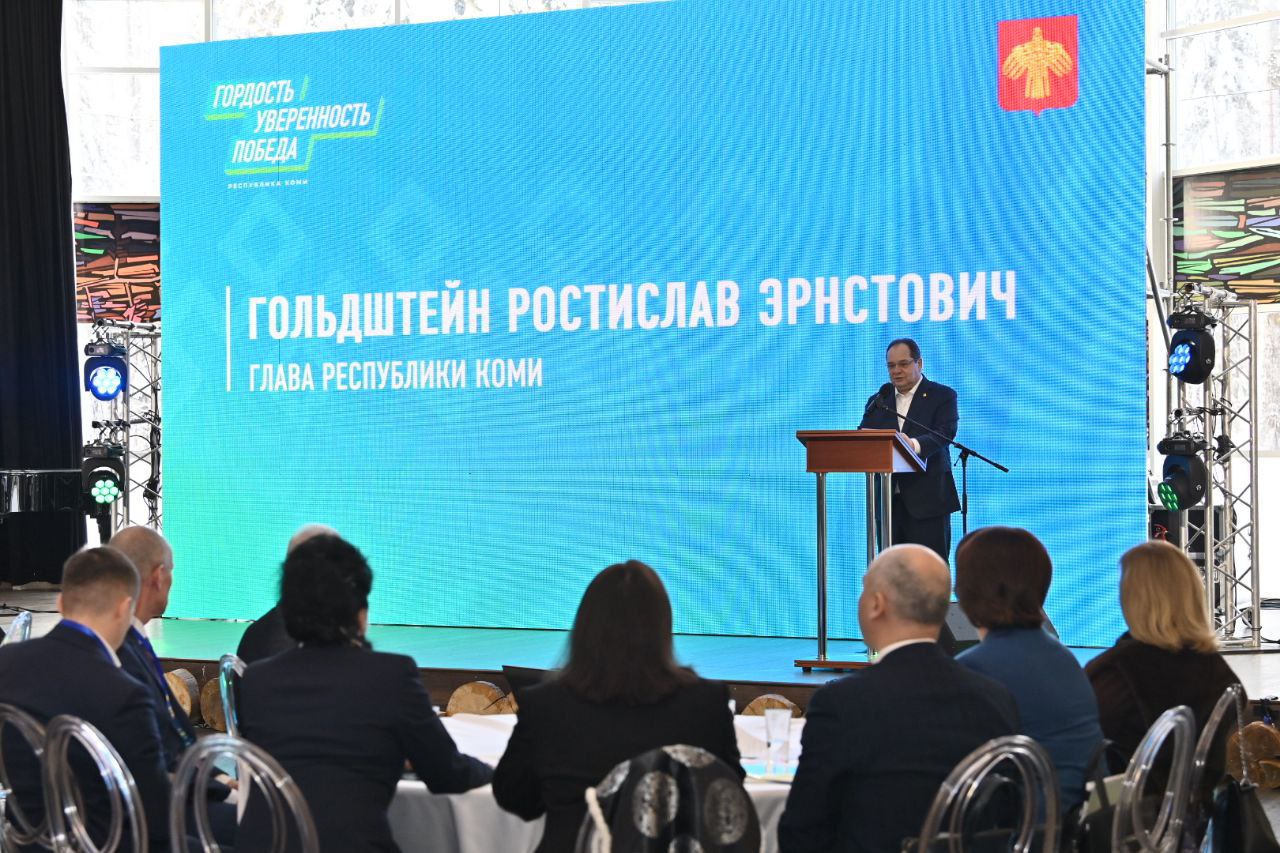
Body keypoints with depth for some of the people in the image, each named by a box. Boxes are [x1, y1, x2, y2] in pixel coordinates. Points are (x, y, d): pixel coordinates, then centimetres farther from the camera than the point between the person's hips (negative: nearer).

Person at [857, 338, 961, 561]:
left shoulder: (943, 396, 3)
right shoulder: (877, 401, 18)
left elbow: (945, 433, -13)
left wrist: (915, 444, -34)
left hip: (927, 500, -4)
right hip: (888, 500, 4)